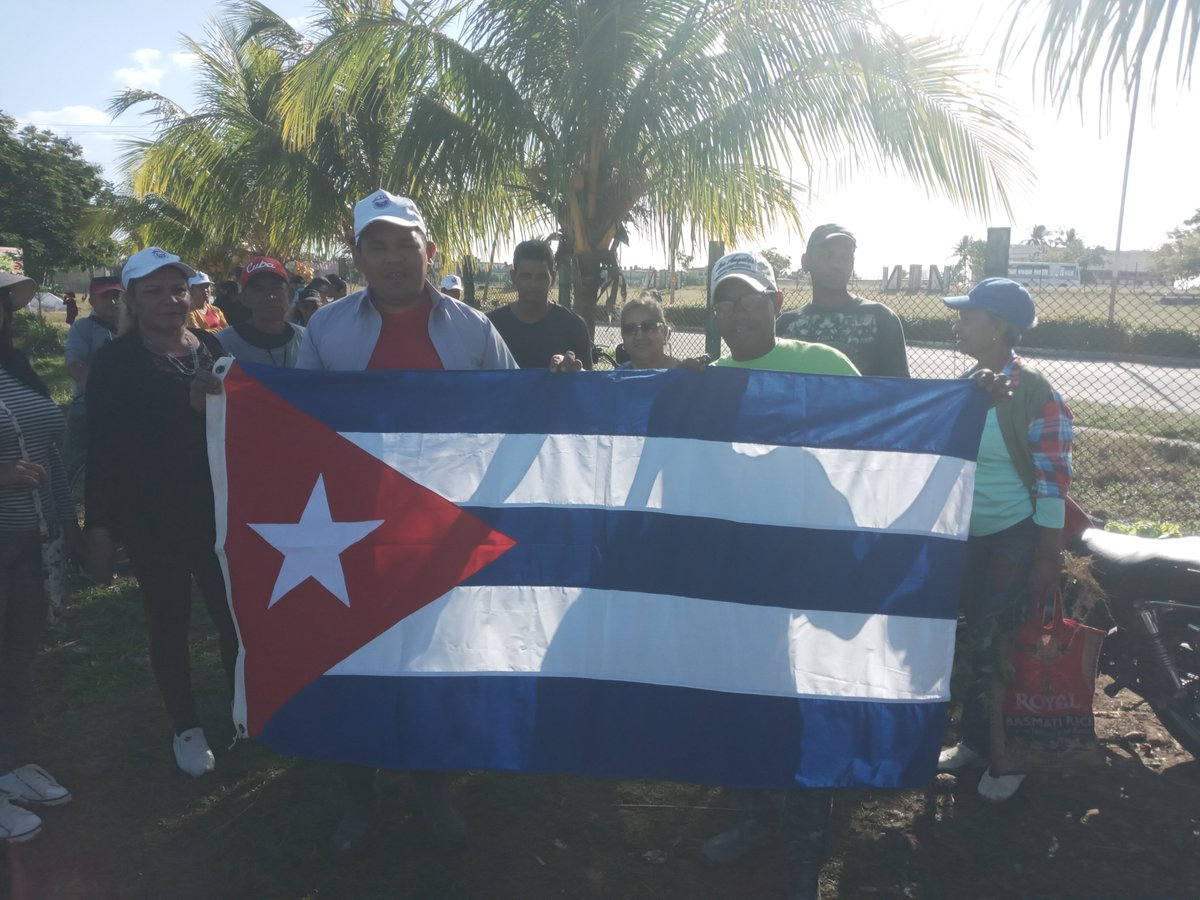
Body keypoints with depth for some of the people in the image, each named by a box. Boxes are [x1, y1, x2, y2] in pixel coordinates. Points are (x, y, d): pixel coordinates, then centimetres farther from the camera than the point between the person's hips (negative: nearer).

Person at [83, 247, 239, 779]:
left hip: (217, 509, 2)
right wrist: (98, 524, -9)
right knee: (169, 621, 9)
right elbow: (102, 449, -6)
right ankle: (185, 727, 25)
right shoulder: (116, 363, -5)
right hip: (150, 517, -2)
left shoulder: (213, 350, 4)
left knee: (234, 612, 2)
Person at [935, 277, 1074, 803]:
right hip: (966, 533, 7)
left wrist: (1048, 559, -17)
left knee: (1002, 643, 2)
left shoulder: (1035, 394, -17)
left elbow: (1054, 482, -17)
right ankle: (975, 742, 33)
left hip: (1016, 536, -7)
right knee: (974, 639, 15)